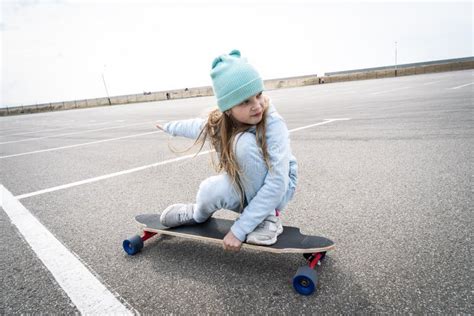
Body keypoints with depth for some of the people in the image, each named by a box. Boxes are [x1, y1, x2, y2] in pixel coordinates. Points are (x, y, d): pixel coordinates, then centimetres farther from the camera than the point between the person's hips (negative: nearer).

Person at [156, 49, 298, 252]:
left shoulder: (272, 124, -30)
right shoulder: (217, 124, -16)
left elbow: (277, 183, -33)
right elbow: (195, 125, 9)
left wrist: (239, 229, -33)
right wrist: (168, 126, 28)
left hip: (277, 190, -3)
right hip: (247, 189, 3)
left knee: (245, 142, -31)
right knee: (212, 190, -31)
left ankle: (268, 217, -13)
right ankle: (199, 214, 7)